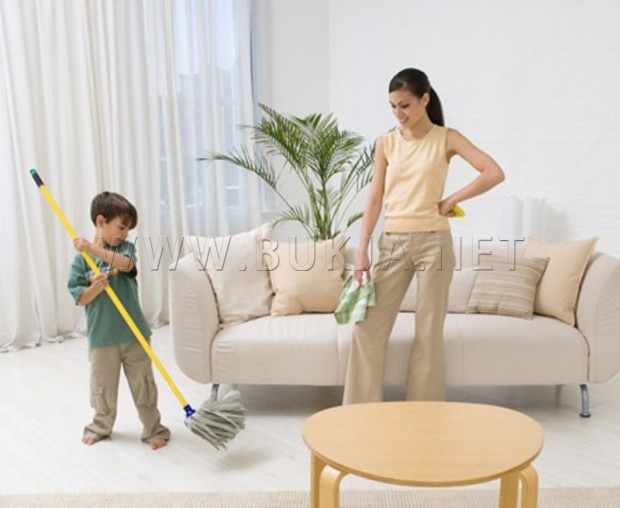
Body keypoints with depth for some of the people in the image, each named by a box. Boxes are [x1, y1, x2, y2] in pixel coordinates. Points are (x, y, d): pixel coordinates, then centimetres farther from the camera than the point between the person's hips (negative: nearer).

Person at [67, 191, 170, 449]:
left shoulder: (126, 248, 1)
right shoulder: (81, 259, -2)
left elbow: (126, 264, -23)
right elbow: (79, 299, -3)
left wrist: (93, 248, -29)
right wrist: (96, 287, -23)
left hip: (134, 332, 1)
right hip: (101, 336, 0)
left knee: (143, 384, 7)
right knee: (103, 387, 13)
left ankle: (154, 429, 19)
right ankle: (101, 426, 35)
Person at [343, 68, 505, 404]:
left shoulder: (446, 139, -1)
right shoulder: (386, 143, 6)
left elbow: (494, 173, -10)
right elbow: (375, 199, 4)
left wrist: (450, 201, -9)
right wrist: (362, 249, -3)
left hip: (433, 241, -3)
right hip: (392, 242, 3)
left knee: (429, 330, 4)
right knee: (368, 326, 0)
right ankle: (361, 411, 12)